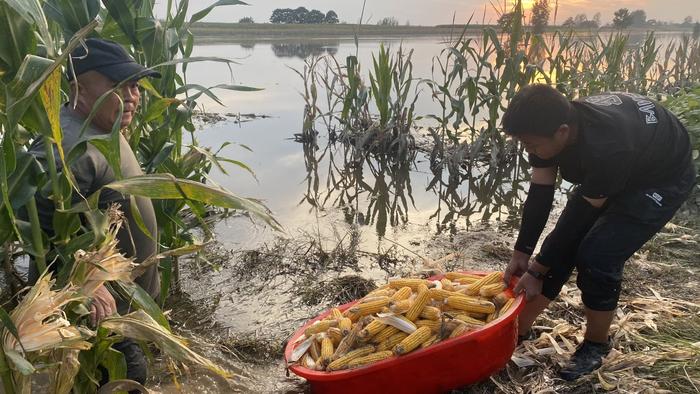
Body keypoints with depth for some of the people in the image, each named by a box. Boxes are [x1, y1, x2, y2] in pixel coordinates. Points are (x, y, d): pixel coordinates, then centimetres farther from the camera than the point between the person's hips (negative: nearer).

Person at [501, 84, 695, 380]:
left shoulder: (605, 149, -43)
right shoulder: (549, 127, -22)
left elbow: (582, 215, -31)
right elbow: (540, 195, -13)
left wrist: (537, 270, -22)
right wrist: (521, 253, -10)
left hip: (662, 178, -6)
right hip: (610, 173, 7)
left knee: (597, 256, -19)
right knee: (562, 243, -2)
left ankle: (596, 345, 5)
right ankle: (518, 329, 9)